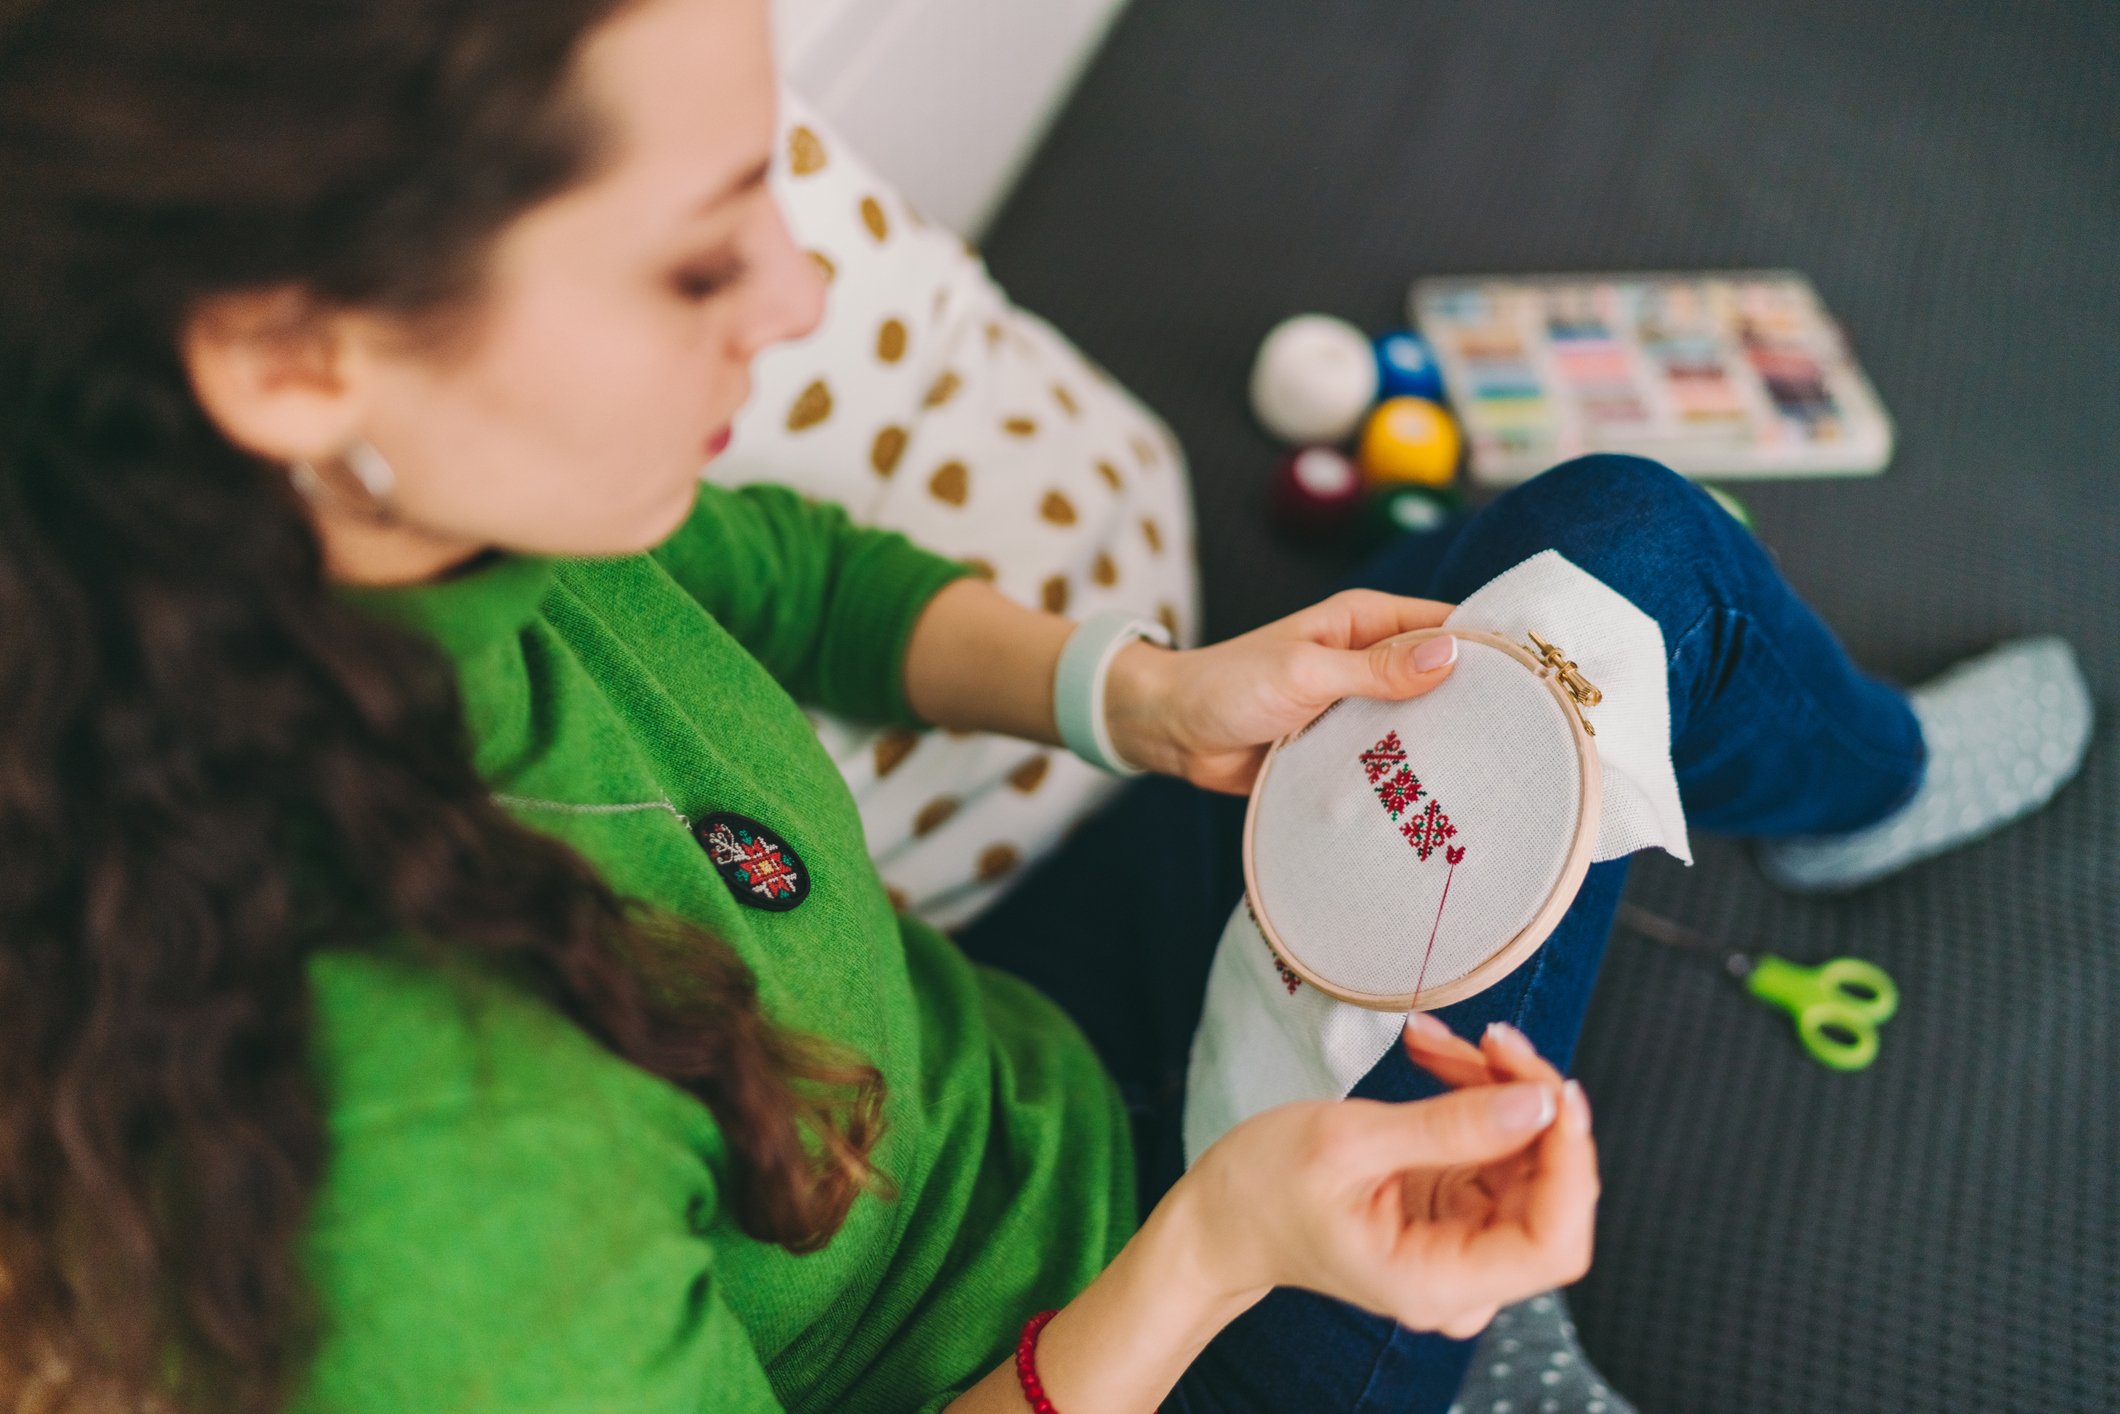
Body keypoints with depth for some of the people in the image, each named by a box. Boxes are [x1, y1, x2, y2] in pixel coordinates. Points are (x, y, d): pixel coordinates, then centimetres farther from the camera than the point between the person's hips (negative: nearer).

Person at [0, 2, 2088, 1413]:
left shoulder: (443, 512, -22)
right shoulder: (427, 1204, -44)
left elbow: (783, 572, -1)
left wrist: (1142, 696, -15)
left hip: (1010, 1044, 6)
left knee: (1607, 523, 12)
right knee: (1630, 572, 0)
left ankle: (1850, 771, 50)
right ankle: (1856, 779, 40)